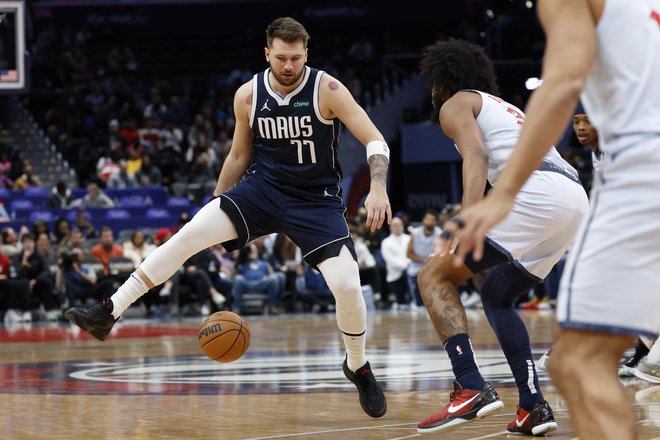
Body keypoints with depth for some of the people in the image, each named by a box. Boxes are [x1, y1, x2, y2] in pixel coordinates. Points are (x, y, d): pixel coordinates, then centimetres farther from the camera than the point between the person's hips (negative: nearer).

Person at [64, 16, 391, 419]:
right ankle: (108, 313, -15)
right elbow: (239, 155, 12)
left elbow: (375, 141, -14)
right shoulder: (248, 95, -3)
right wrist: (217, 209, 14)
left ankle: (358, 367, 11)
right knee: (191, 233, -18)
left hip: (317, 200, -2)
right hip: (263, 189, 2)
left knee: (347, 286, -18)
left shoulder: (327, 90, -13)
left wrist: (378, 188, -32)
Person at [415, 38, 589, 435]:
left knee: (434, 275, -3)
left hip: (537, 191, -9)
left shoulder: (456, 104, 12)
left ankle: (472, 388, -20)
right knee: (497, 295, 25)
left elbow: (476, 158, -9)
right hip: (577, 198, 9)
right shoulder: (505, 108, 37)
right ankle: (533, 407, 12)